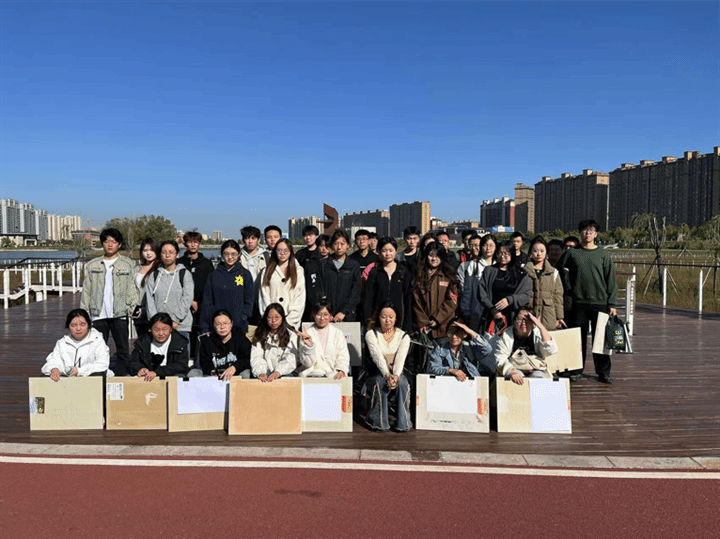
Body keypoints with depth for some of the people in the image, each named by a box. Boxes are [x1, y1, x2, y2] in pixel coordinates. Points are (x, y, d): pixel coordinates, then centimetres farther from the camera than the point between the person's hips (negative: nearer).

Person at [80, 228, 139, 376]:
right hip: (98, 314, 2)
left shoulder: (127, 264, 8)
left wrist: (132, 306, -9)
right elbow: (86, 290, 12)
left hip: (120, 314, -1)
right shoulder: (92, 265, 13)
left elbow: (132, 288, 5)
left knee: (122, 350, 0)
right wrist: (84, 314, 6)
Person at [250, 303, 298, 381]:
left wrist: (277, 372, -25)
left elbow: (290, 359, -8)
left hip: (283, 374, -1)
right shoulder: (259, 335, 13)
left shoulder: (290, 335, 6)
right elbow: (256, 358, -1)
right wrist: (260, 373, -21)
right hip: (265, 374, 1)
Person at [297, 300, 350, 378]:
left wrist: (341, 371, -17)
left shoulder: (338, 333, 13)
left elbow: (343, 358, 4)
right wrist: (308, 345, -13)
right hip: (312, 373, -1)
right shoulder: (307, 333, 9)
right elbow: (307, 363, 3)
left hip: (332, 374, 1)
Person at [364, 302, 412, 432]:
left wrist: (395, 376, -34)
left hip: (397, 373, 1)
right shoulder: (371, 334, 0)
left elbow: (400, 359, -13)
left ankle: (403, 423, -22)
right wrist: (387, 375, -34)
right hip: (377, 373, -1)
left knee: (402, 382, -33)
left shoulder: (403, 336, 5)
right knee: (381, 383, -36)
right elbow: (378, 356, -17)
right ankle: (379, 422, -20)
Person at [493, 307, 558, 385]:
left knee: (538, 376, -32)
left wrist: (541, 326, -15)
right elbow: (500, 360, -5)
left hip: (536, 370, 1)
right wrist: (511, 372, -27)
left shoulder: (538, 334, 8)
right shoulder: (506, 336, 4)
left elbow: (551, 351, -11)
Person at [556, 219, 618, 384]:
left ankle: (603, 372, 11)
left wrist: (612, 304, -1)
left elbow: (611, 280, 5)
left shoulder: (603, 255, 5)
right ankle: (577, 370, 14)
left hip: (600, 303, 0)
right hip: (579, 303, 1)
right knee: (579, 338, 4)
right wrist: (569, 287, 5)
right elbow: (559, 269, 16)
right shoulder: (572, 253, 5)